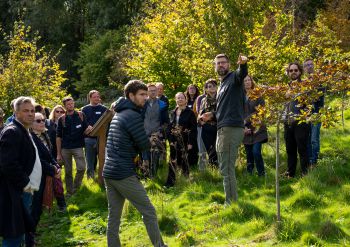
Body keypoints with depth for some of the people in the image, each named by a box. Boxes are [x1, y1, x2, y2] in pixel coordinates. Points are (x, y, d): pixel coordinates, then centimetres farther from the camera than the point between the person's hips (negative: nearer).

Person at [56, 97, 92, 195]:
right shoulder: (62, 119, 3)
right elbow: (58, 137, 5)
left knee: (81, 168, -13)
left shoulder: (81, 115, 3)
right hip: (65, 149, 1)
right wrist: (58, 153, 1)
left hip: (78, 147, 0)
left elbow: (85, 131, 7)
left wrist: (88, 129, -17)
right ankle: (69, 192, 18)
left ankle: (76, 187, 8)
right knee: (68, 171, 6)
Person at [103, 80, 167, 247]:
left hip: (108, 172, 9)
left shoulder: (117, 114, 17)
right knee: (148, 212, 0)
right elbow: (145, 146, -11)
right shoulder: (133, 116, -13)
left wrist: (132, 152, 9)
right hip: (124, 174, -9)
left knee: (113, 216, 11)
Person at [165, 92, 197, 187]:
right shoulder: (173, 113, 12)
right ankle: (170, 182, 1)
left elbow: (193, 128, -7)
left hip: (185, 141, -4)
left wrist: (190, 143, -12)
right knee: (173, 162, -1)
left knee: (184, 161, -1)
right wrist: (170, 140, 0)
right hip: (174, 142, 4)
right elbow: (169, 127, 12)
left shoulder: (190, 112, -3)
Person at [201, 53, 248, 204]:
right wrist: (212, 115, 17)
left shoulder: (234, 77, -4)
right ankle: (231, 200, 24)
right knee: (225, 167, 15)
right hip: (222, 129, 10)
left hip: (232, 128, -10)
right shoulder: (222, 84, 24)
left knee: (227, 169, -10)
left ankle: (232, 202, -6)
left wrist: (243, 64, -51)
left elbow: (242, 73, -29)